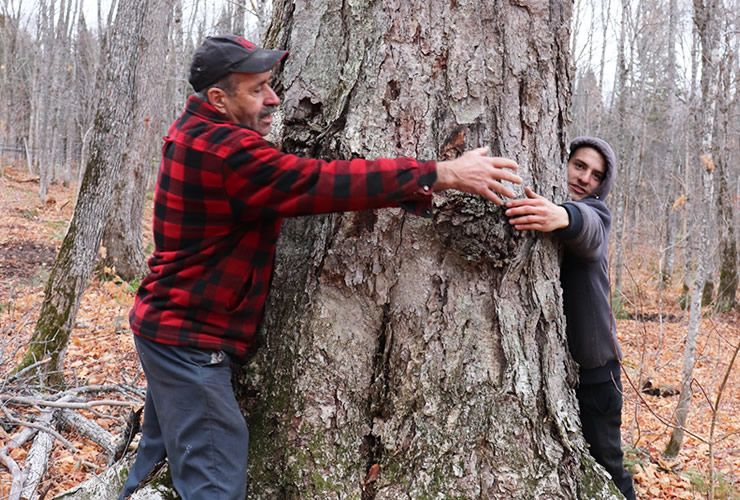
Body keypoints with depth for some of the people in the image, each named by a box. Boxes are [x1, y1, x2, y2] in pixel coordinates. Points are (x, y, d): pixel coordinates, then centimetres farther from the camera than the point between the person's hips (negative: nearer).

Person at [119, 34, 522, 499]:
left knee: (163, 453, 23)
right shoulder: (223, 151, -25)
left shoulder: (197, 130, 7)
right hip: (189, 338, -11)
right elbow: (320, 182, -30)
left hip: (172, 325, 11)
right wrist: (444, 173, -29)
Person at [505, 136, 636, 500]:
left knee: (604, 464, 4)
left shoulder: (594, 212, -3)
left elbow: (589, 235, -29)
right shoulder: (526, 207, 4)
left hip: (592, 364, -2)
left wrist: (562, 217, -52)